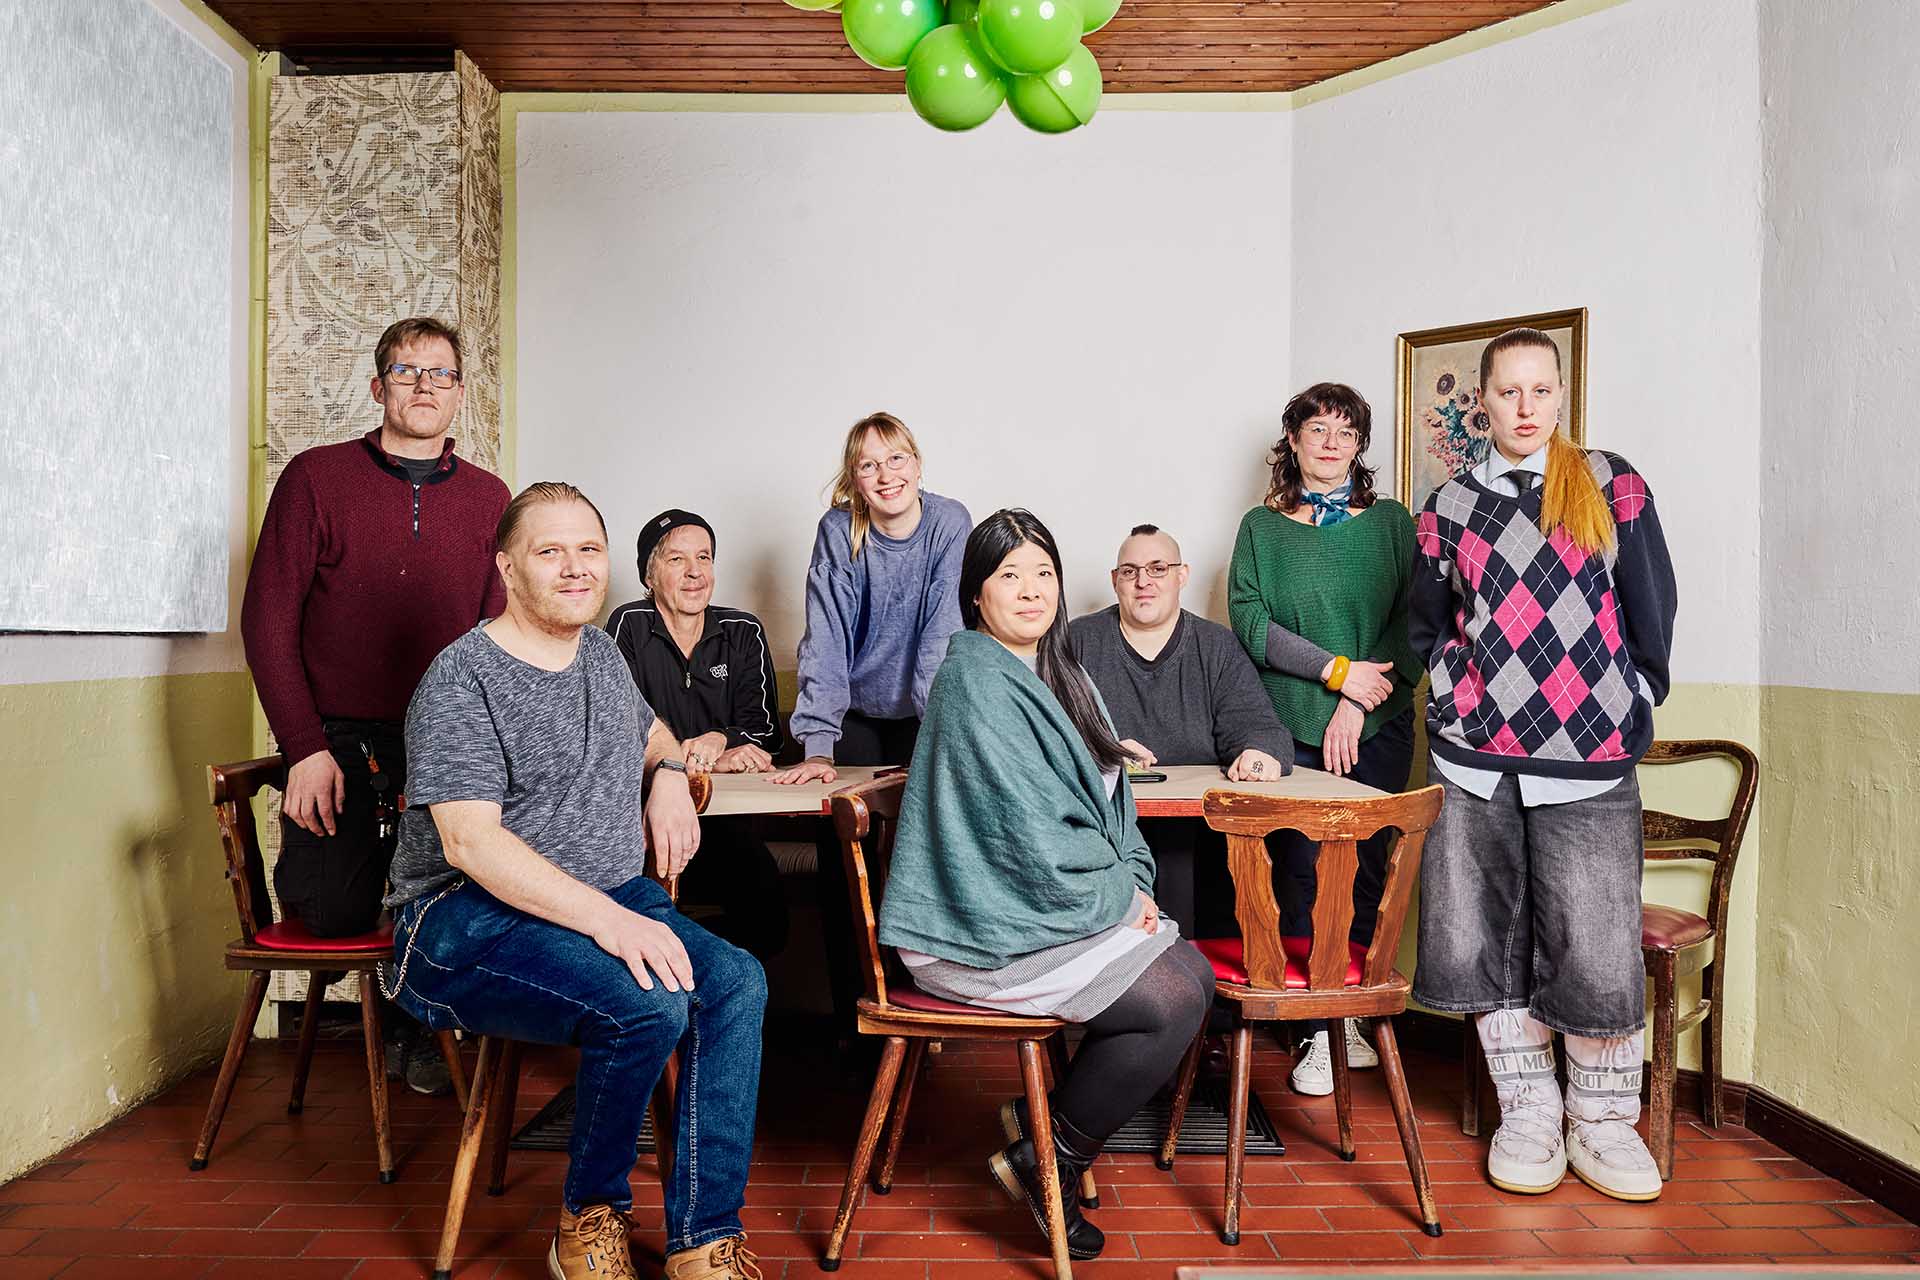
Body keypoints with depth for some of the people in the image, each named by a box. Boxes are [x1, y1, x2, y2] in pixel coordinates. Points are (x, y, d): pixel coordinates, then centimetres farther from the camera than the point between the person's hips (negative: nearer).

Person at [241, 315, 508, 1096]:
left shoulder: (488, 499, 7)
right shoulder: (316, 477, 1)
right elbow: (267, 619, -2)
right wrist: (306, 747, -10)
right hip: (338, 739, -1)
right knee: (335, 916, -10)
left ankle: (412, 1032, 25)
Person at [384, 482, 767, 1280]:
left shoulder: (601, 651, 14)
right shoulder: (463, 677, -10)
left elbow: (651, 732, 35)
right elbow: (471, 839, -20)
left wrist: (670, 777, 8)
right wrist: (609, 920, -29)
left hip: (610, 900, 7)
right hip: (473, 918, -7)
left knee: (736, 982, -20)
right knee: (648, 1004, -31)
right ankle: (589, 1216, -4)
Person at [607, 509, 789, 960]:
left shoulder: (743, 632, 13)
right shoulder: (629, 627, 3)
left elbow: (764, 732, 6)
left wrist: (718, 741, -16)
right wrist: (714, 760, -14)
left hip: (725, 816, 3)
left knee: (766, 919, -24)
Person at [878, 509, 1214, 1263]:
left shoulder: (1059, 676, 13)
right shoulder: (978, 681, -18)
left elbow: (1105, 796, 16)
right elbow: (1029, 830, -22)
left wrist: (1132, 881, -1)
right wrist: (1120, 895, -10)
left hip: (1057, 907, 9)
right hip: (985, 932, -9)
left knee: (1196, 975, -2)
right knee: (1172, 1004, -15)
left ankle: (1043, 1122, 11)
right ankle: (1042, 1163, 4)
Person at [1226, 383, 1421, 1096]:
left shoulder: (1391, 523, 10)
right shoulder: (1261, 527, 9)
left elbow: (1415, 620, 1)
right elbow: (1249, 618, -2)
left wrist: (1359, 703, -9)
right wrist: (1338, 671, -11)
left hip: (1377, 728, 1)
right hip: (1291, 730, -1)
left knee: (1367, 873, 3)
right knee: (1300, 873, -3)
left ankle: (1357, 1015, 20)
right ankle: (1316, 1032, 7)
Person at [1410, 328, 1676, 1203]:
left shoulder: (1611, 485, 6)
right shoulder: (1450, 508, 10)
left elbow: (1651, 608, 7)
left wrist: (1627, 711, 8)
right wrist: (1469, 695, 7)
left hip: (1588, 763, -2)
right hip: (1474, 758, 2)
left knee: (1595, 944, -3)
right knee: (1489, 936, 4)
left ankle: (1602, 1121, 16)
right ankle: (1527, 1114, 19)